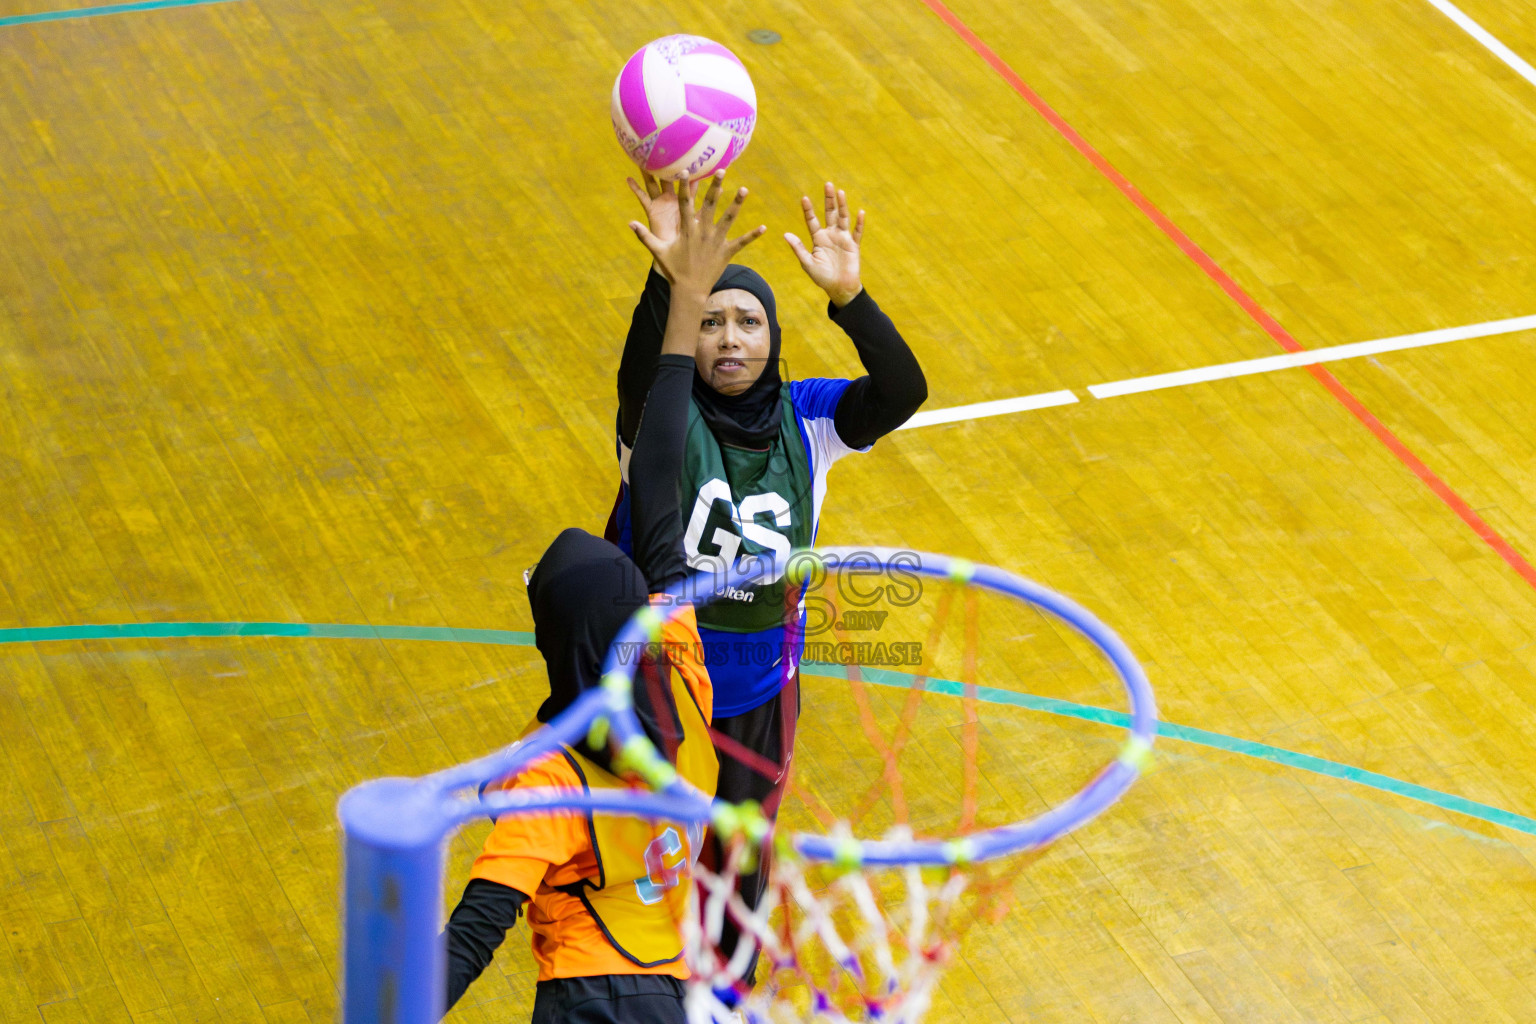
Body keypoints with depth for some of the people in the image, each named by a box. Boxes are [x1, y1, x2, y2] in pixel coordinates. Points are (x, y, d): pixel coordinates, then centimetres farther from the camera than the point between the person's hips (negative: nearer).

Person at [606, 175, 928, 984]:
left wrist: (848, 298, -41)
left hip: (758, 687, 3)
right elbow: (641, 375, -39)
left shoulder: (805, 419, -8)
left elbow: (903, 393, -25)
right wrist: (671, 277, -57)